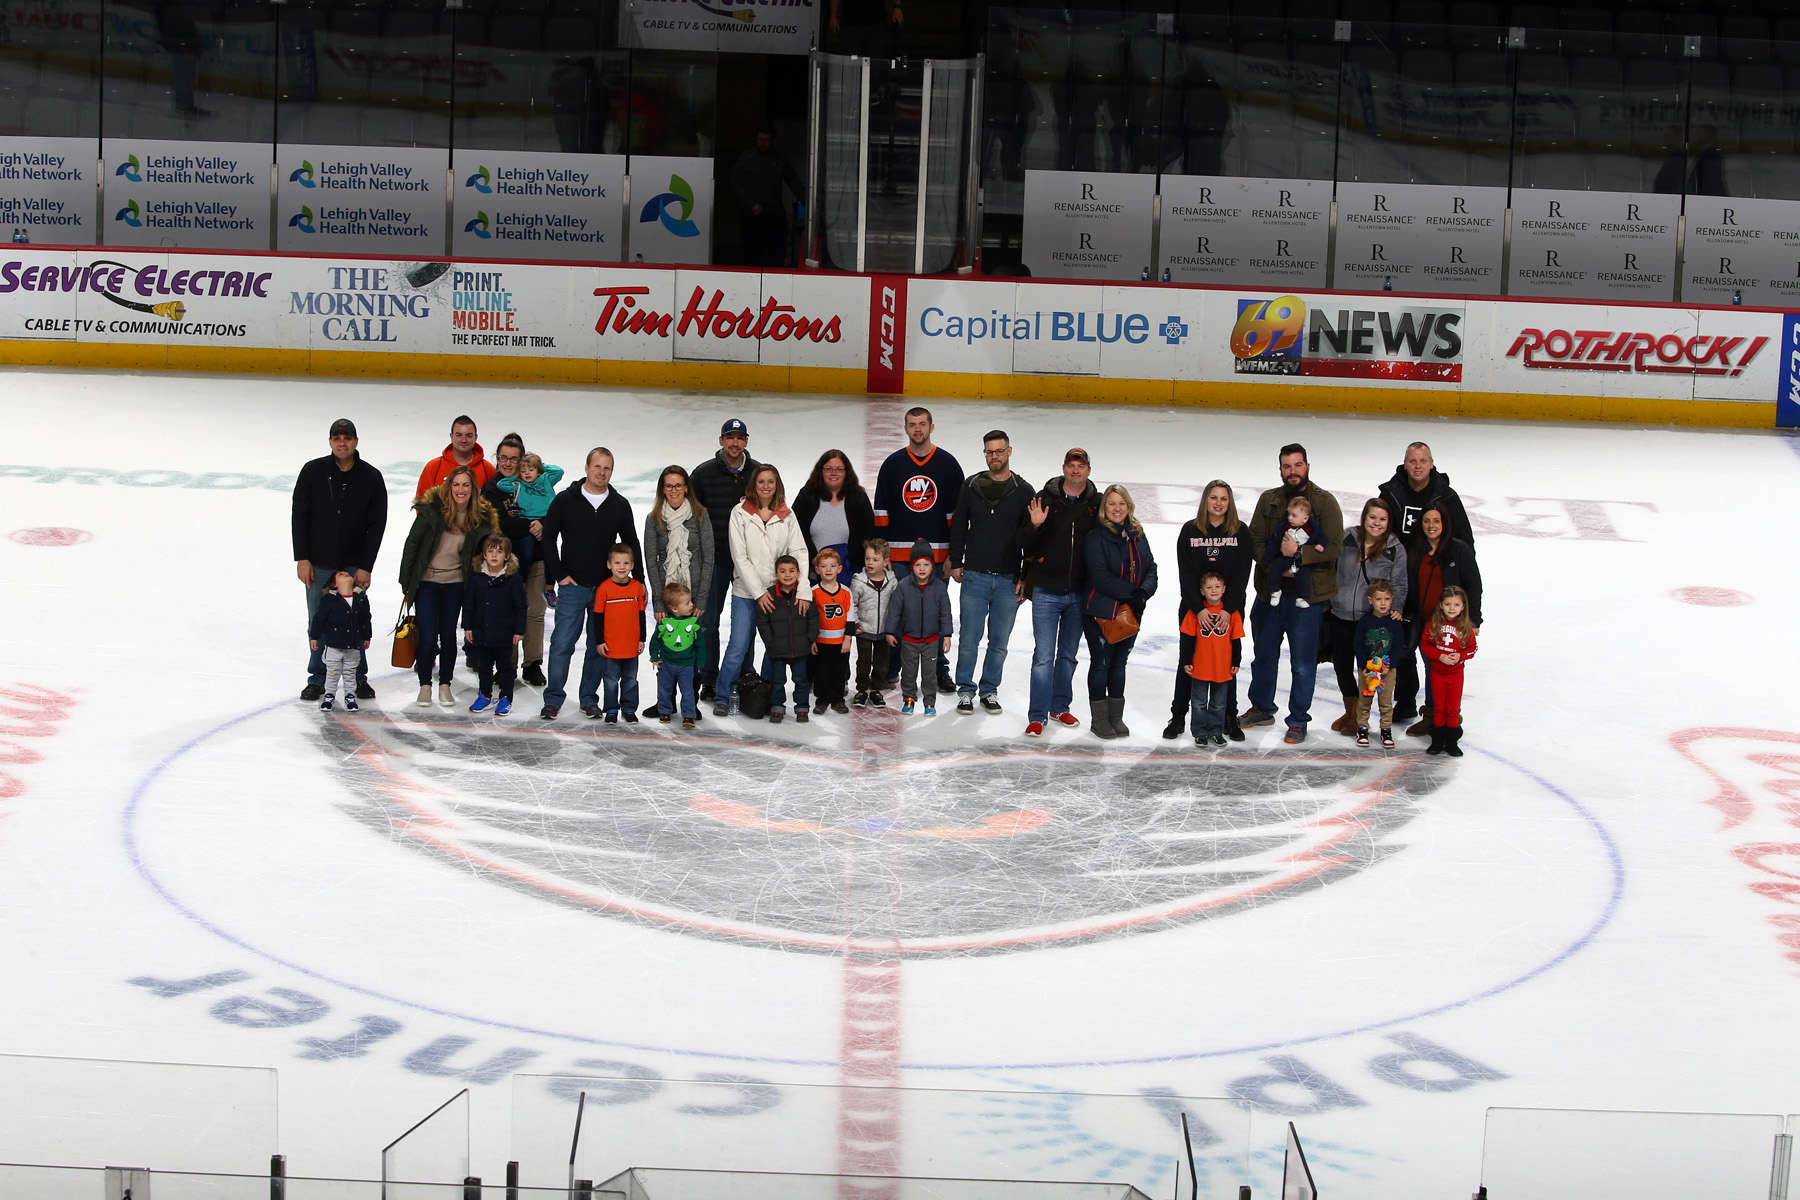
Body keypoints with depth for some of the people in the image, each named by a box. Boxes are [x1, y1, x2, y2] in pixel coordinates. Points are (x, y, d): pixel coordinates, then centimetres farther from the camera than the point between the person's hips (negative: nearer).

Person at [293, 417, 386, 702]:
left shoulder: (371, 478, -3)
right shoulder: (313, 471, -3)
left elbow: (376, 526, -1)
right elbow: (300, 516, 1)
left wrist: (365, 568, -6)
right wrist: (302, 558, -5)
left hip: (354, 565, 0)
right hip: (318, 565, 0)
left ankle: (359, 678, 15)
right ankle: (317, 679, 17)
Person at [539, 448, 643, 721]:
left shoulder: (620, 505, 6)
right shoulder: (565, 501, 0)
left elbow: (632, 545, 14)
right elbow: (549, 538, 4)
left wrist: (639, 581, 9)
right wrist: (559, 575, -3)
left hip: (607, 588, 2)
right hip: (572, 586, -2)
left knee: (599, 647, 5)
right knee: (562, 644, -4)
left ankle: (589, 699, 15)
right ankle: (553, 699, 5)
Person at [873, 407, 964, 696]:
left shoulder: (947, 464, 3)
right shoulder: (893, 464, 6)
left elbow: (957, 511, 3)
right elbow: (881, 511, 6)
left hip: (936, 552, -1)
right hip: (898, 552, 1)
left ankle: (940, 670, 13)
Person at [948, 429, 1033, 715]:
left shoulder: (1023, 492, 2)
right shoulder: (971, 486, 5)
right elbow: (958, 527, 11)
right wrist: (956, 563, 5)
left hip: (1009, 580, 0)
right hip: (974, 576, 0)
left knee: (1000, 642, 7)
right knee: (970, 639, 1)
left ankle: (990, 690, 19)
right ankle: (965, 690, 12)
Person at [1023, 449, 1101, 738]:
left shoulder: (1097, 504, 2)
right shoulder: (1044, 499, -3)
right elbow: (1026, 546, -2)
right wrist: (1035, 526, -22)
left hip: (1079, 594, 3)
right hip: (1046, 591, -3)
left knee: (1068, 654, 15)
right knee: (1043, 655, -5)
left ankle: (1060, 708, 29)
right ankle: (1037, 716, 0)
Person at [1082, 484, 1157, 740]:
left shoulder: (1138, 536, 7)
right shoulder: (1096, 537, -11)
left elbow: (1151, 569, 5)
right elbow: (1101, 577, -18)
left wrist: (1144, 592, -14)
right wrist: (1131, 593, -22)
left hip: (1130, 613, 6)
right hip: (1101, 612, -6)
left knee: (1119, 663, 15)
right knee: (1101, 663, 3)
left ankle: (1117, 717, 24)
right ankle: (1100, 719, 12)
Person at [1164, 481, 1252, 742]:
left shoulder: (1241, 532, -1)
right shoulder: (1190, 531, -1)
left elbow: (1241, 574, -7)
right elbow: (1186, 574, -7)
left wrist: (1228, 610, -17)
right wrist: (1199, 610, -17)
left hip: (1230, 609, 0)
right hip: (1193, 608, 0)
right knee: (1188, 661, 5)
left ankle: (1229, 718, 15)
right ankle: (1178, 716, 14)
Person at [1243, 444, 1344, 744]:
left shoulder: (1325, 502, -4)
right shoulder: (1269, 500, 8)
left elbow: (1334, 547, -11)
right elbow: (1255, 540, 4)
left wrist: (1299, 554, -22)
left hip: (1307, 595, -4)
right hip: (1270, 592, 4)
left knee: (1303, 663, 1)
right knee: (1264, 655, 16)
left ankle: (1298, 720, 13)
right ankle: (1261, 709, 34)